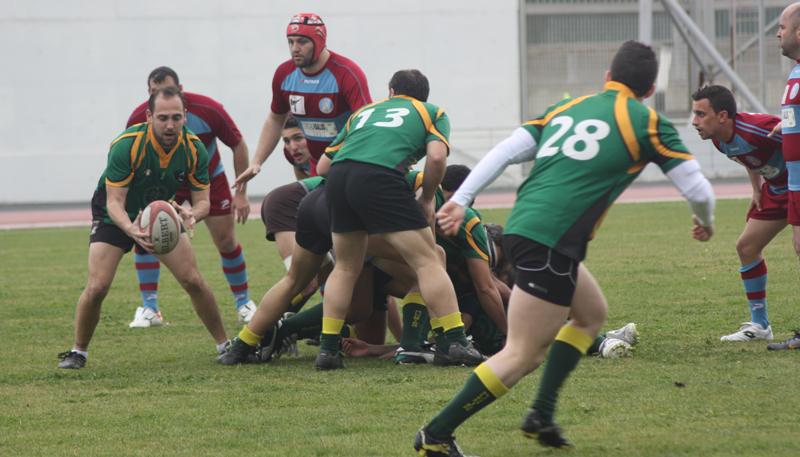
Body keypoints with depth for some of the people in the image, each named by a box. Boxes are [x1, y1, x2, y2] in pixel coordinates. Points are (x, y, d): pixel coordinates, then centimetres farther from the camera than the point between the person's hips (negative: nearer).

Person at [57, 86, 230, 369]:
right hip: (114, 216, -3)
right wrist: (131, 229, -52)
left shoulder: (194, 149, -21)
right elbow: (114, 201, -32)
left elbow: (203, 200, -15)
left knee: (193, 281, -8)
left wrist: (192, 215, -41)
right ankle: (78, 351, 6)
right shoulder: (126, 145, -32)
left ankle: (225, 345, 8)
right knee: (97, 287, -16)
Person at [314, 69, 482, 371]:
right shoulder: (433, 113, 24)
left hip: (338, 177, 5)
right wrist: (427, 200, 17)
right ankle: (456, 343, -4)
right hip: (381, 177, -5)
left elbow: (322, 166, 31)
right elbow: (436, 157, 3)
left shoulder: (364, 112, 35)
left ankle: (327, 348, 16)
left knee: (345, 268, 21)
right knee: (427, 261, 2)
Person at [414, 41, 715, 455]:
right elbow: (696, 188, 6)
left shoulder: (567, 108, 21)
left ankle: (542, 415, 18)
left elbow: (505, 151, 12)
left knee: (592, 313, 25)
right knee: (521, 357, -5)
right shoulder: (646, 123, 5)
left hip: (521, 226, 8)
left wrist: (460, 199, 12)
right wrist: (705, 222, 27)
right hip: (549, 244, -8)